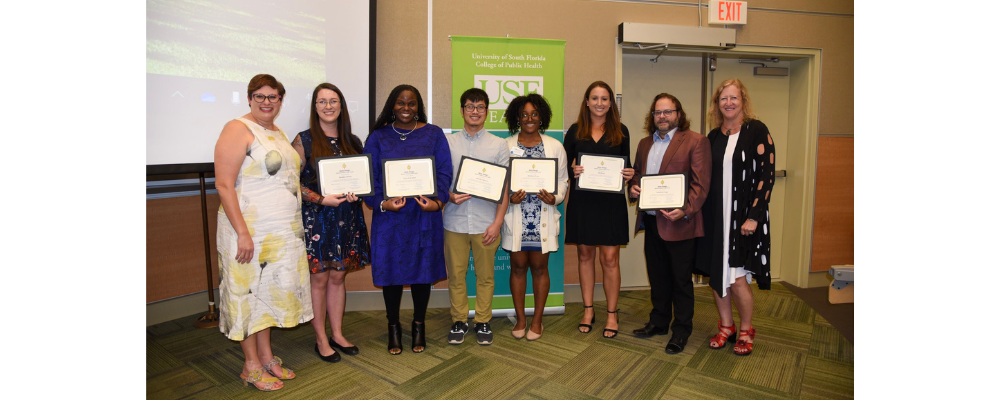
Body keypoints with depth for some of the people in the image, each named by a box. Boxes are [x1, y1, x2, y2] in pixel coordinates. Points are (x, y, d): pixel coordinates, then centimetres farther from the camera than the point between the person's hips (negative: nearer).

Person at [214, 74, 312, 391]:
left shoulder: (279, 133, 15)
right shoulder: (238, 129, -10)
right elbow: (224, 185, -16)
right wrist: (243, 233, -21)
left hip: (283, 231, 8)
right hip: (250, 230, -7)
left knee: (271, 290, 14)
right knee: (248, 292, 4)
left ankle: (267, 356, 28)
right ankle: (251, 365, 18)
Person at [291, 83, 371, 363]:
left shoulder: (352, 142, 10)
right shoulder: (304, 140, -3)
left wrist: (355, 193, -6)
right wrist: (322, 198, -17)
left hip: (347, 218, 4)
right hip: (315, 217, -4)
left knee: (338, 277, 12)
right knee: (319, 279, 4)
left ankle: (337, 334, 25)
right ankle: (321, 340, 18)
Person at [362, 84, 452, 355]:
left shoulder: (434, 134, 7)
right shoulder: (378, 137, 7)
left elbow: (444, 172, 0)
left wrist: (437, 200, -17)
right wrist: (381, 203, -17)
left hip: (424, 215, 0)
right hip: (389, 215, 0)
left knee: (422, 270, 8)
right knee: (391, 271, 6)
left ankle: (418, 327, 28)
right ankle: (393, 328, 27)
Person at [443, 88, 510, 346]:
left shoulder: (499, 145, 5)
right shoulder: (448, 143, 6)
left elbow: (504, 188, 3)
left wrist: (498, 222, -5)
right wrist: (449, 196, -13)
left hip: (486, 222, 0)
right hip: (455, 220, 1)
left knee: (485, 275, 9)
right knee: (456, 274, 9)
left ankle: (483, 321, 26)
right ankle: (459, 321, 26)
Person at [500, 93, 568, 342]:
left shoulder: (555, 147, 6)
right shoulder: (505, 146, 4)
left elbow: (563, 180, 8)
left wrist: (554, 198, -10)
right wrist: (509, 198, -13)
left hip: (543, 218, 0)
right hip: (515, 217, 0)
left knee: (539, 267, 7)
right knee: (518, 266, 7)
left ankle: (537, 320, 22)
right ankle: (520, 319, 23)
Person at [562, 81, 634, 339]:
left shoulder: (620, 131, 6)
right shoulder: (575, 131, 7)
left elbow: (627, 165, 10)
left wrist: (630, 173, -11)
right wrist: (572, 171, -14)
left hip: (611, 201, -1)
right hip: (582, 201, 1)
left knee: (610, 258, -1)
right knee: (585, 255, 9)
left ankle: (612, 314, 15)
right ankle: (588, 310, 23)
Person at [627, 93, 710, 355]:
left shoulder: (695, 141, -5)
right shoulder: (645, 143, 15)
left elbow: (701, 184, -11)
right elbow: (637, 174, 23)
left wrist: (685, 210, -23)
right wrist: (632, 187, 0)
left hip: (678, 222, -6)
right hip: (651, 220, 6)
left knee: (681, 279, 7)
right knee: (657, 276, 17)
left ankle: (681, 330, 22)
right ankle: (658, 322, 33)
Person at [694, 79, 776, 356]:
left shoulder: (757, 130, -6)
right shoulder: (713, 136, 9)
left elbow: (766, 175, -10)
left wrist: (753, 217, -16)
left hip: (744, 217, -5)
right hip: (715, 216, 5)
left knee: (737, 279, -3)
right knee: (715, 275, 9)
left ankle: (746, 331, 21)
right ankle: (726, 327, 28)